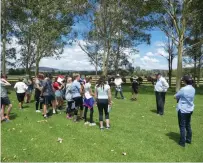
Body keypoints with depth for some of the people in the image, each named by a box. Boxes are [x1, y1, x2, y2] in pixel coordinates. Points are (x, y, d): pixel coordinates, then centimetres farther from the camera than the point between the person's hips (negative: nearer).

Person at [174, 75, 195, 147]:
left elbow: (175, 97, -10)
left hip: (182, 110, -7)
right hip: (190, 110, 7)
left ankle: (182, 142, 12)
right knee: (188, 125, 20)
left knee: (182, 126, 3)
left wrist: (179, 96, 9)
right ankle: (189, 139, 34)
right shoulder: (193, 89, 2)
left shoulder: (183, 89, -21)